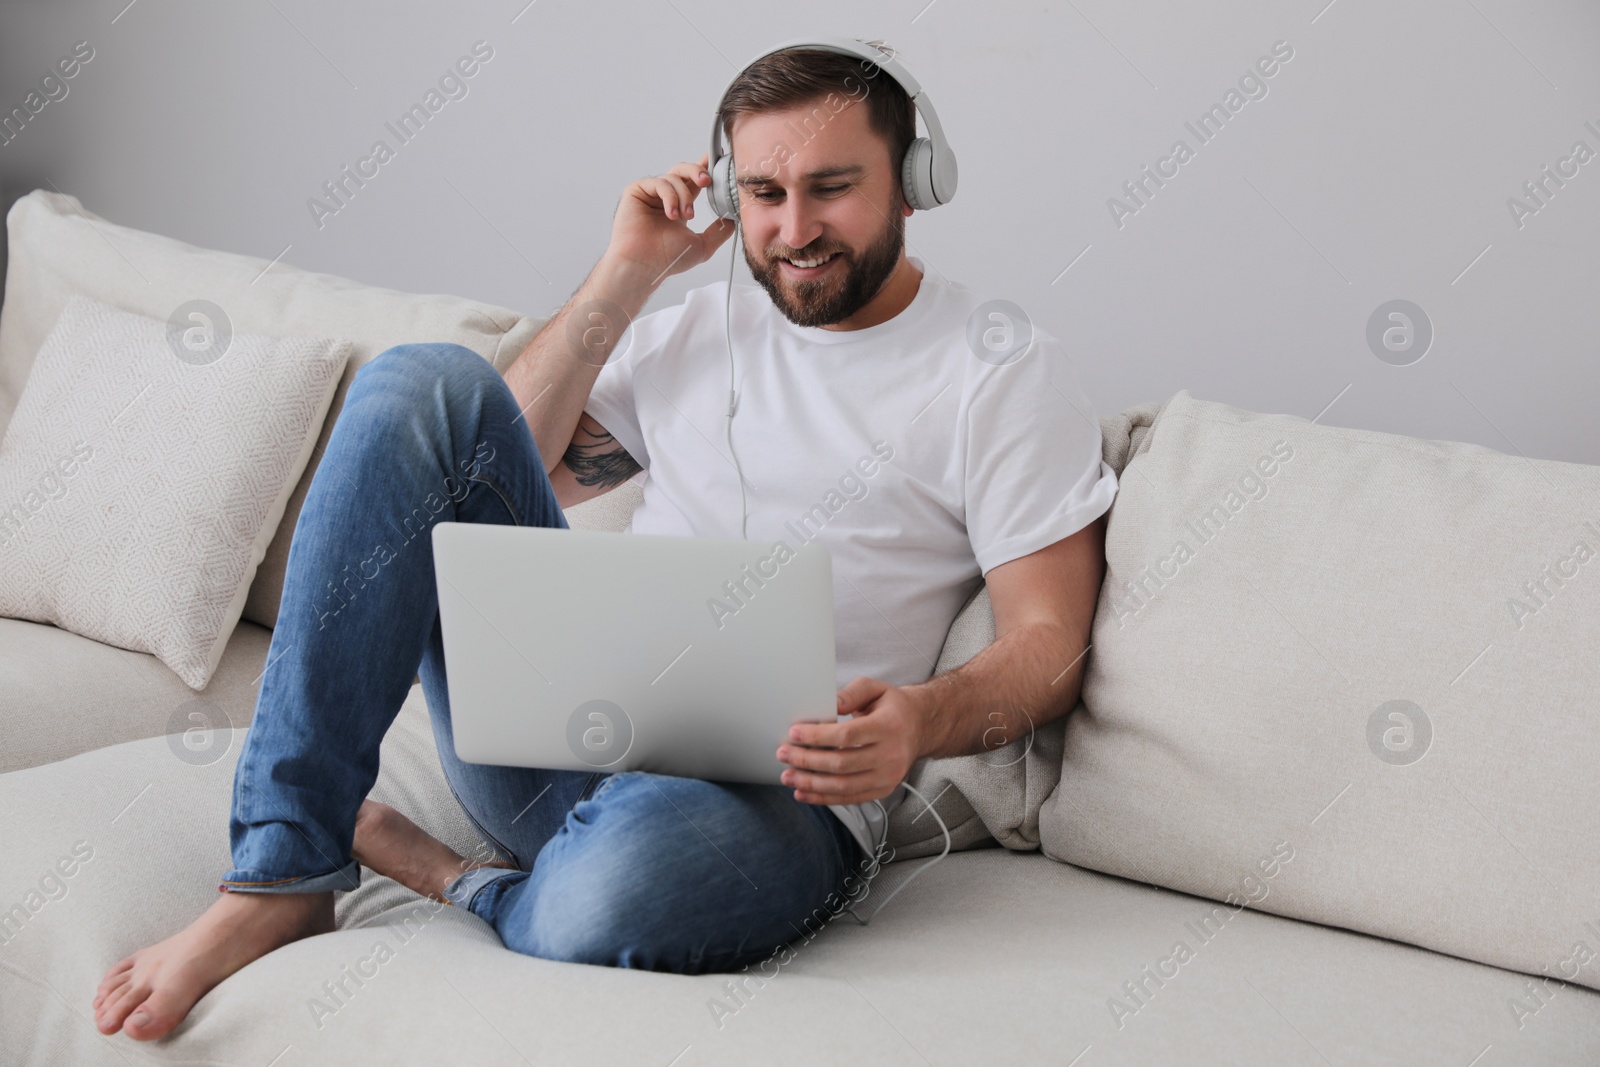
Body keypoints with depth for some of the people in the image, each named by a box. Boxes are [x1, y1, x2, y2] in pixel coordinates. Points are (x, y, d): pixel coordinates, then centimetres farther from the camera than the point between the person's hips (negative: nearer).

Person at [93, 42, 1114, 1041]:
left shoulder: (1005, 372, 3)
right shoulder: (696, 327, 19)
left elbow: (1050, 641, -3)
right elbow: (489, 469, 15)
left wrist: (920, 721, -25)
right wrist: (624, 278, 8)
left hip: (768, 786, -5)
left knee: (633, 870, -44)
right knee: (426, 382, -15)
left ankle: (435, 871, -6)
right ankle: (284, 874, -17)